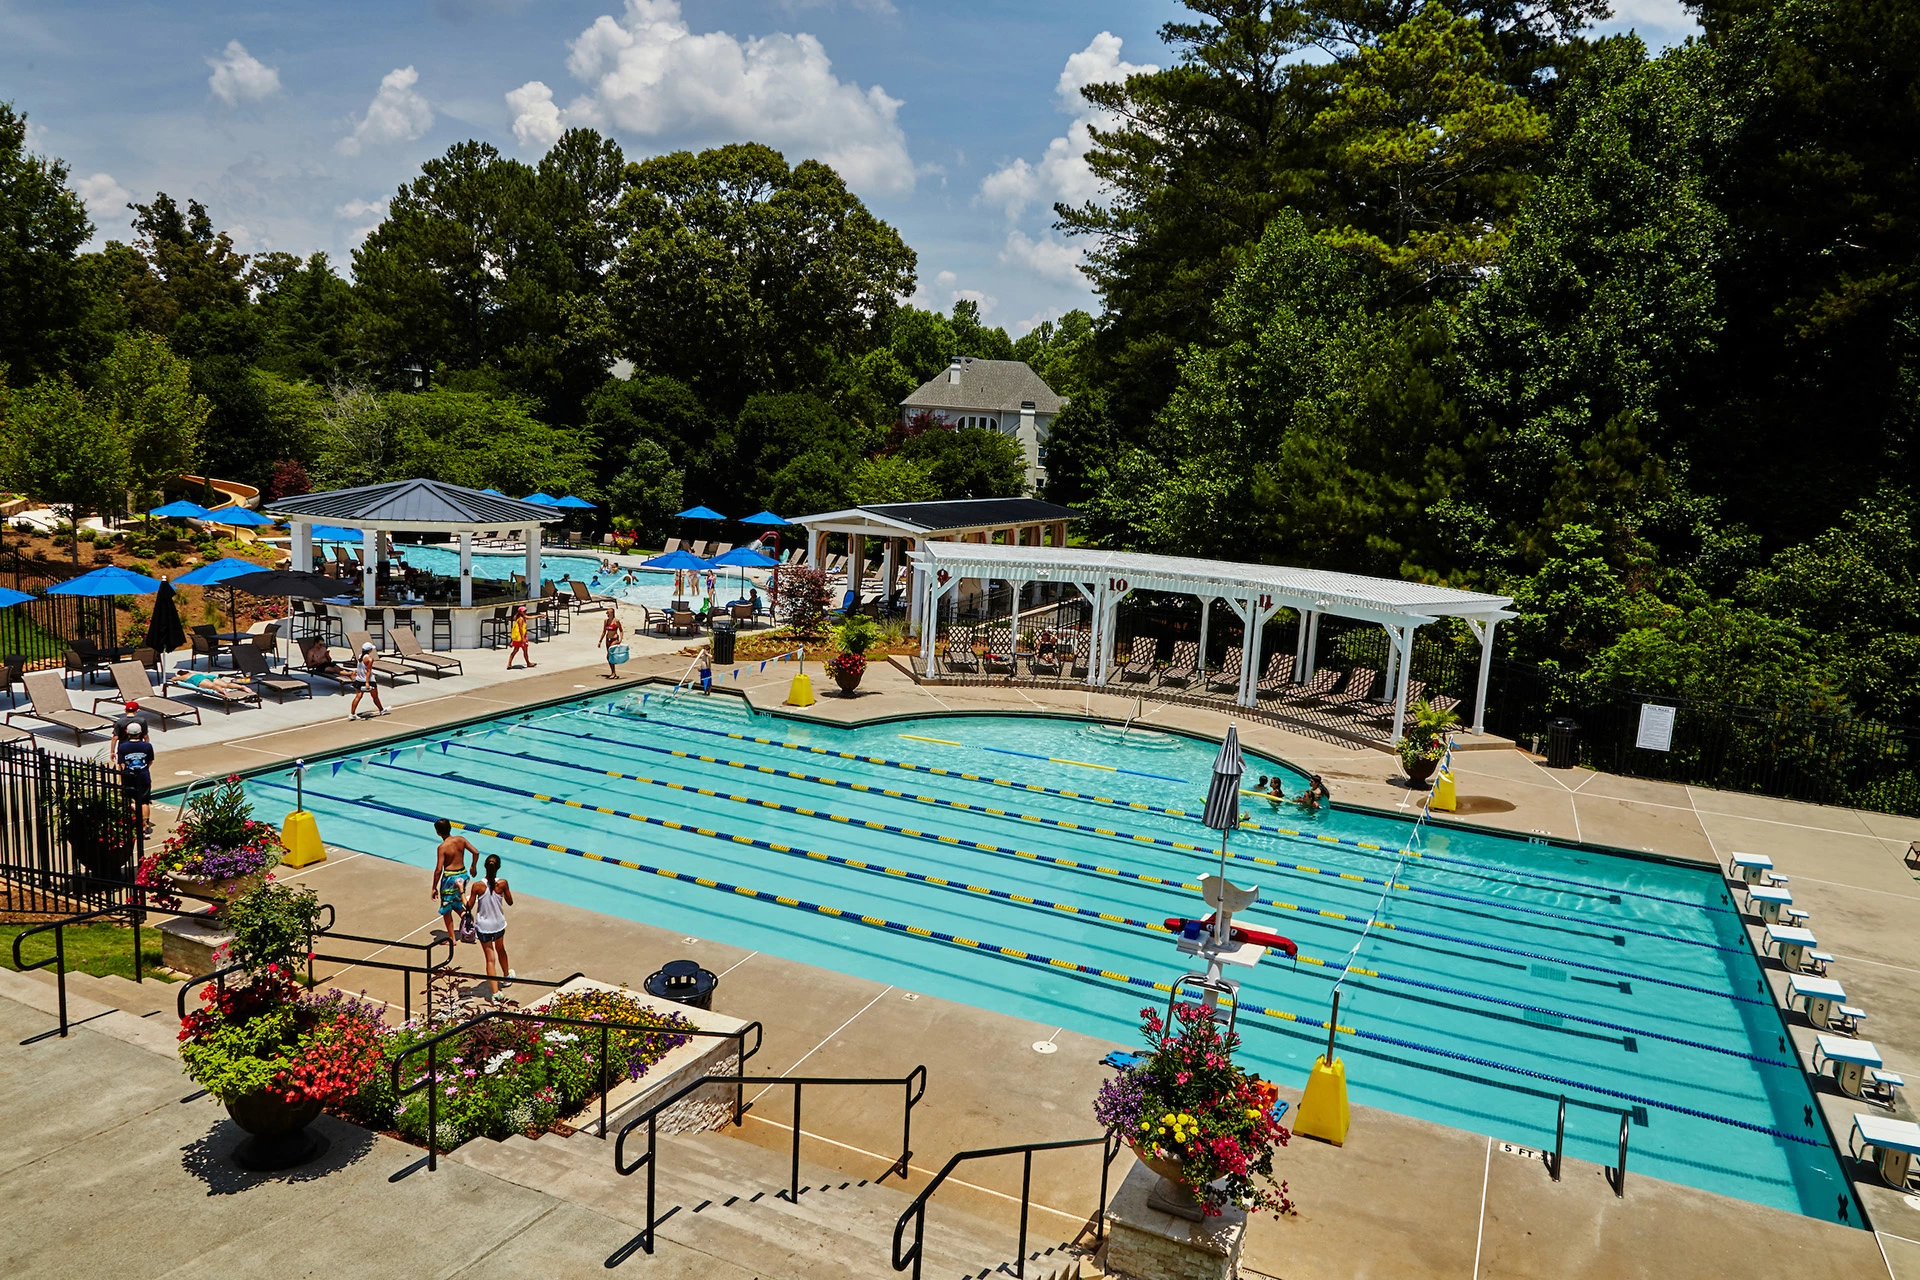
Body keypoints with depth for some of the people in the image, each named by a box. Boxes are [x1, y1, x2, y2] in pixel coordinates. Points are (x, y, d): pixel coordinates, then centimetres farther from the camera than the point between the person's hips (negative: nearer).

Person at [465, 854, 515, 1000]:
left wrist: (462, 891, 4)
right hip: (499, 924, 2)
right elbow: (510, 902, -3)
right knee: (500, 949, 29)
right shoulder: (502, 883, -17)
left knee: (490, 958, 5)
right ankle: (507, 974, 51)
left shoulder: (477, 886, -20)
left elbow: (469, 907, -9)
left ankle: (495, 991, 3)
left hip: (483, 926, -2)